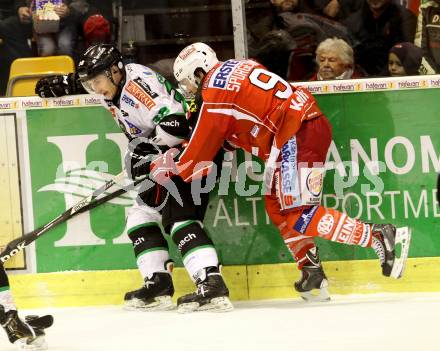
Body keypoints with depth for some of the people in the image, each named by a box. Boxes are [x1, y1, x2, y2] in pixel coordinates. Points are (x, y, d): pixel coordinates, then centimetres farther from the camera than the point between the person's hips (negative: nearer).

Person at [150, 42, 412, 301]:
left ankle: (379, 237, -19)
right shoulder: (236, 67, 20)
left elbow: (201, 153, -3)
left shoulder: (215, 93, -6)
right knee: (277, 207, 17)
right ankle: (312, 273, 16)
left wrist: (168, 168, 12)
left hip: (297, 137, -10)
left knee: (296, 214, -12)